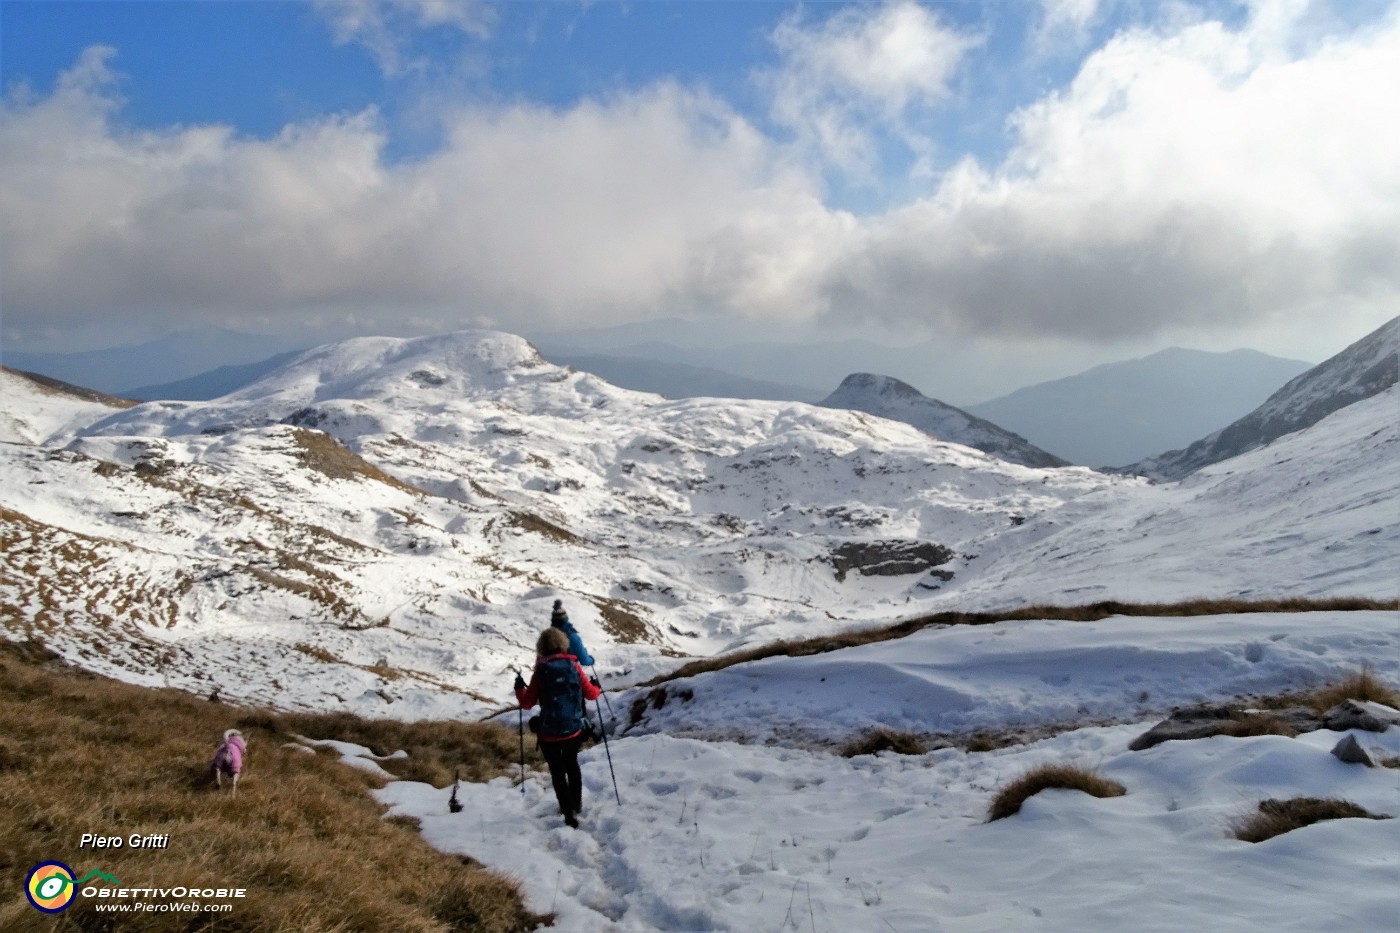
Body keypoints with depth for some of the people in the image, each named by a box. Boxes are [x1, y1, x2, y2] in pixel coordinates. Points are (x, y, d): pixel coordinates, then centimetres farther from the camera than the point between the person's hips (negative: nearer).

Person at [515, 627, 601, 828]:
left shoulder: (541, 671, -10)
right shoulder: (573, 665, -5)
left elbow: (527, 703, -4)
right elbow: (590, 693, 0)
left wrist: (519, 688, 15)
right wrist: (597, 689, 23)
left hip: (550, 733, -3)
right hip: (574, 729, 3)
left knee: (557, 771, 10)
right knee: (571, 764, 25)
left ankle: (569, 812, 6)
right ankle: (576, 805, 36)